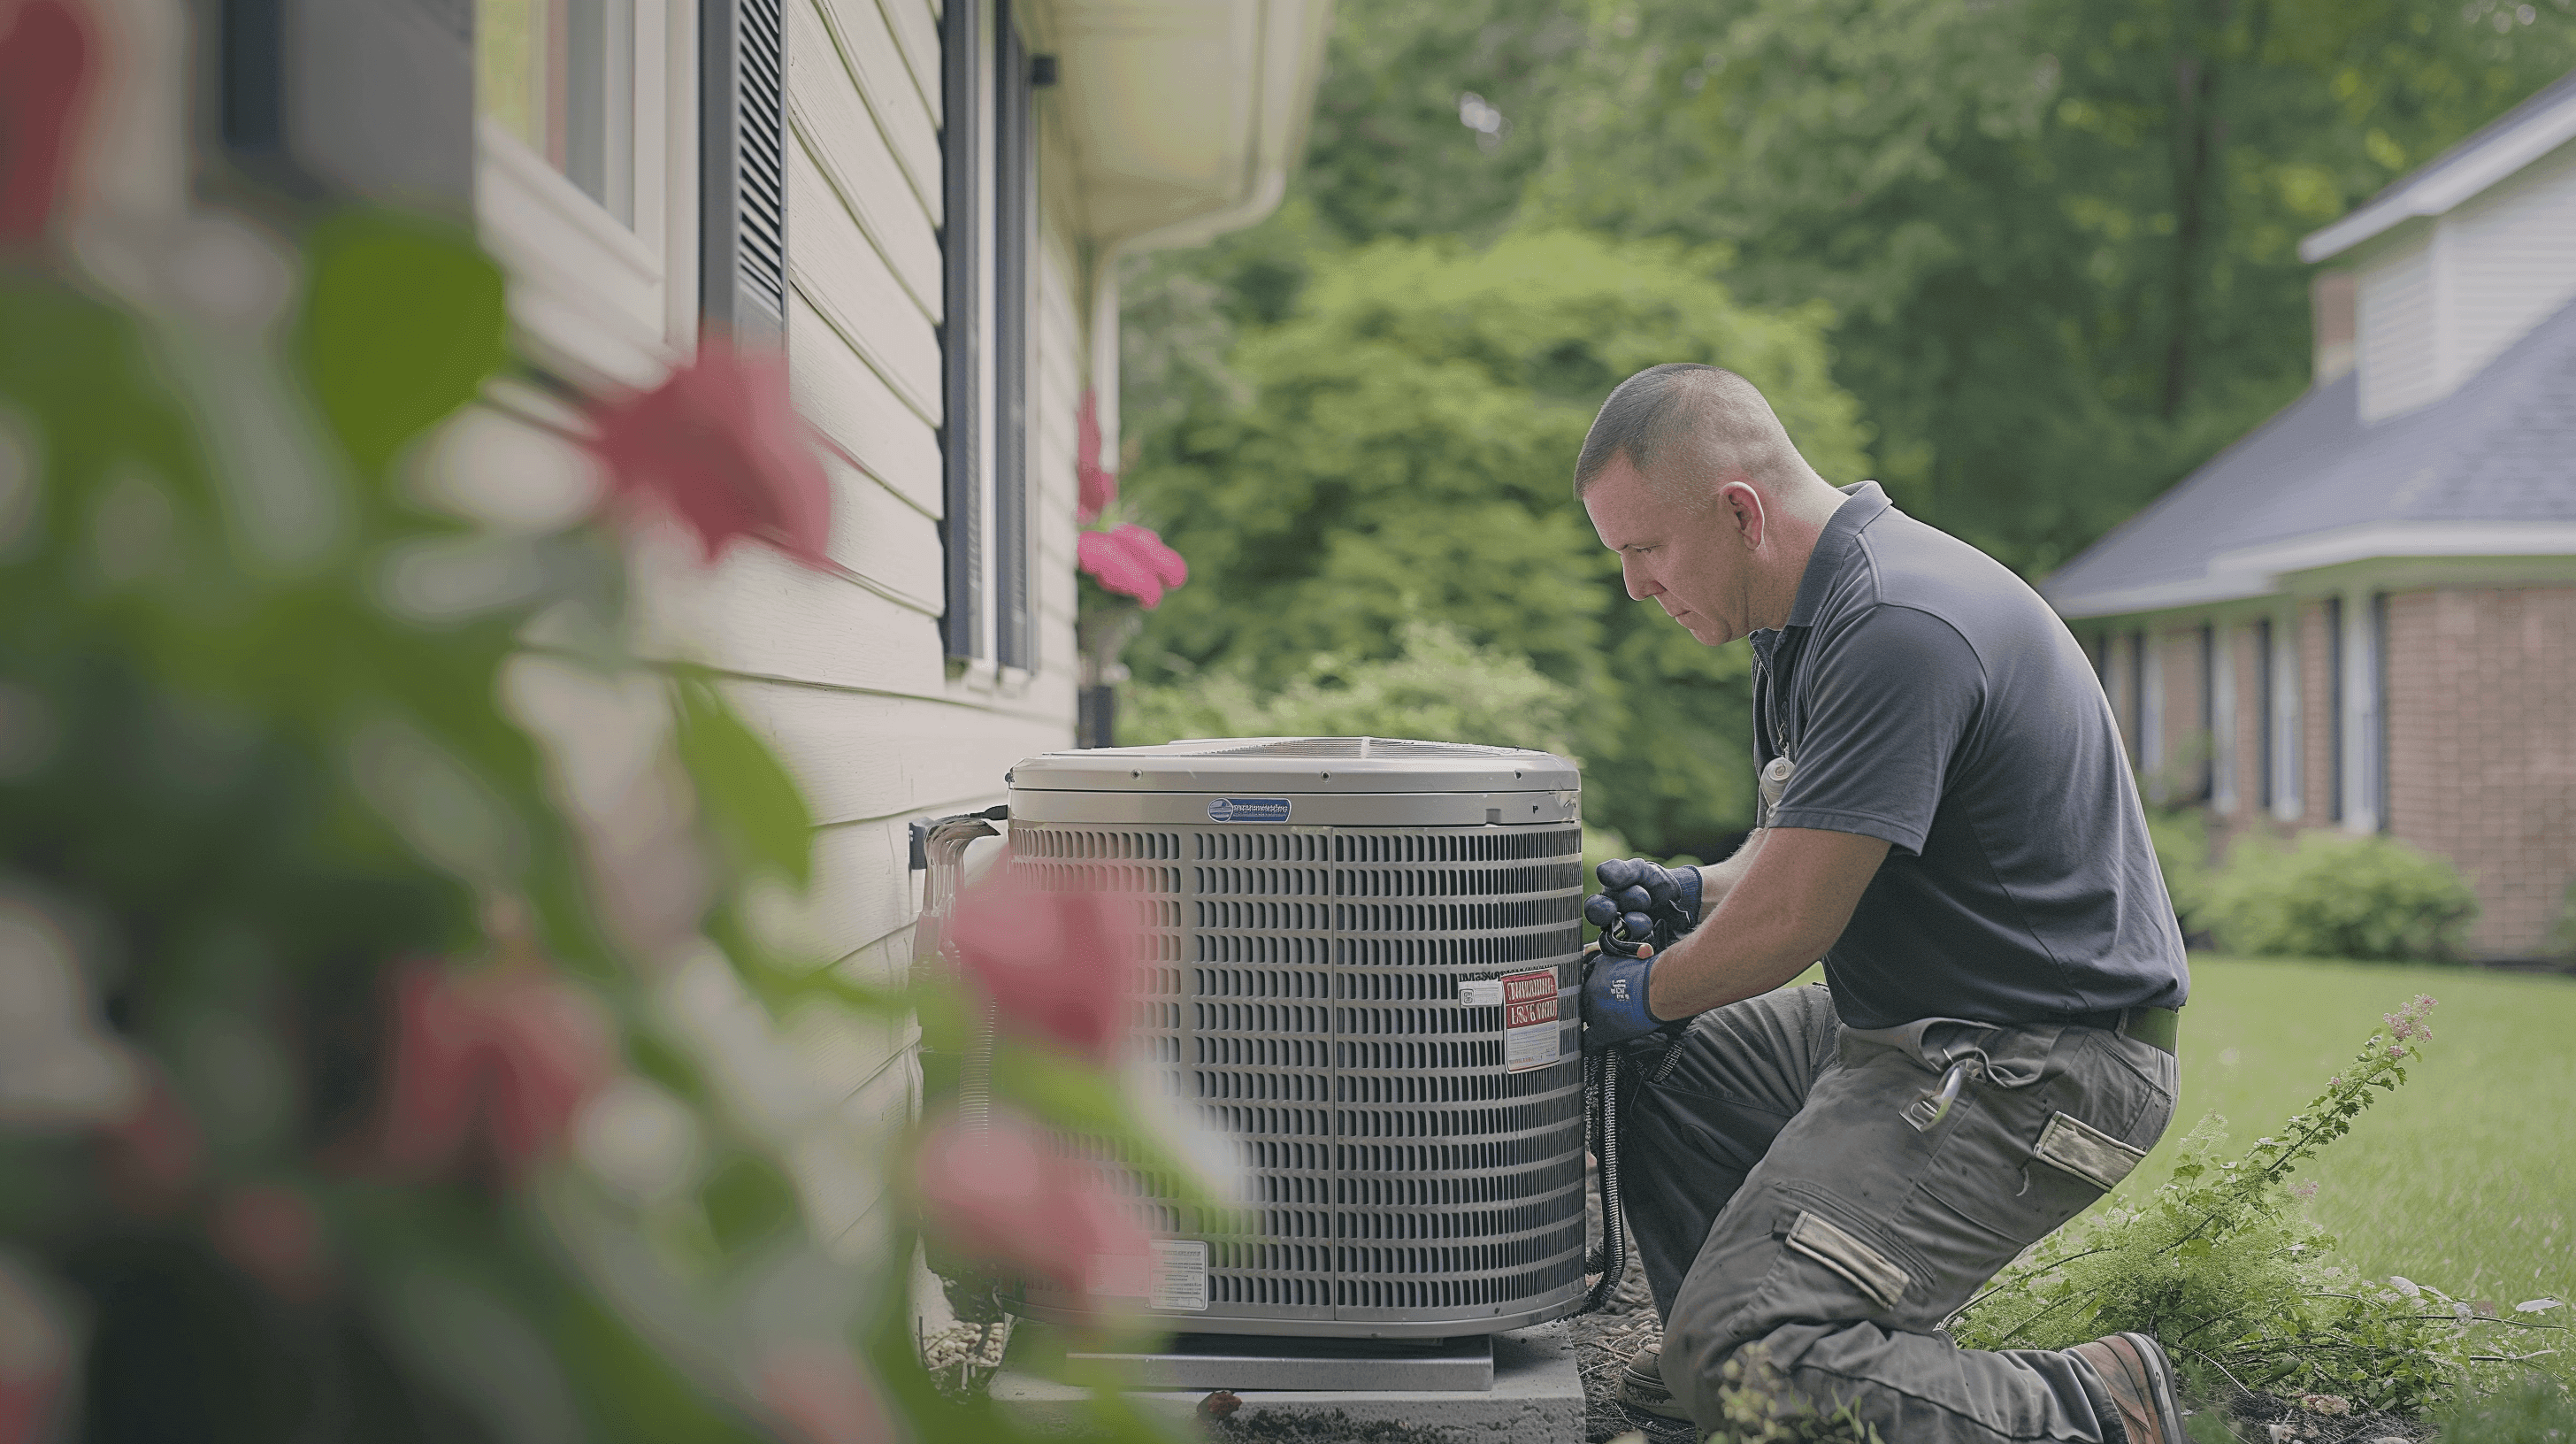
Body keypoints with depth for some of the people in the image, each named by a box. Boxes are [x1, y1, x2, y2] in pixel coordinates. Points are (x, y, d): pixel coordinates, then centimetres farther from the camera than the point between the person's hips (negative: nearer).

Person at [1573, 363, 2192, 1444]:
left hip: (2037, 1069, -11)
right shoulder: (1817, 607, 9)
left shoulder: (1898, 627, -24)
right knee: (1665, 1068, 20)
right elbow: (1812, 850, 24)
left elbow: (1791, 922, -22)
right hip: (1921, 1029, 11)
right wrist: (1696, 895, 5)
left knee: (1739, 1357, -18)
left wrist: (1653, 994, -3)